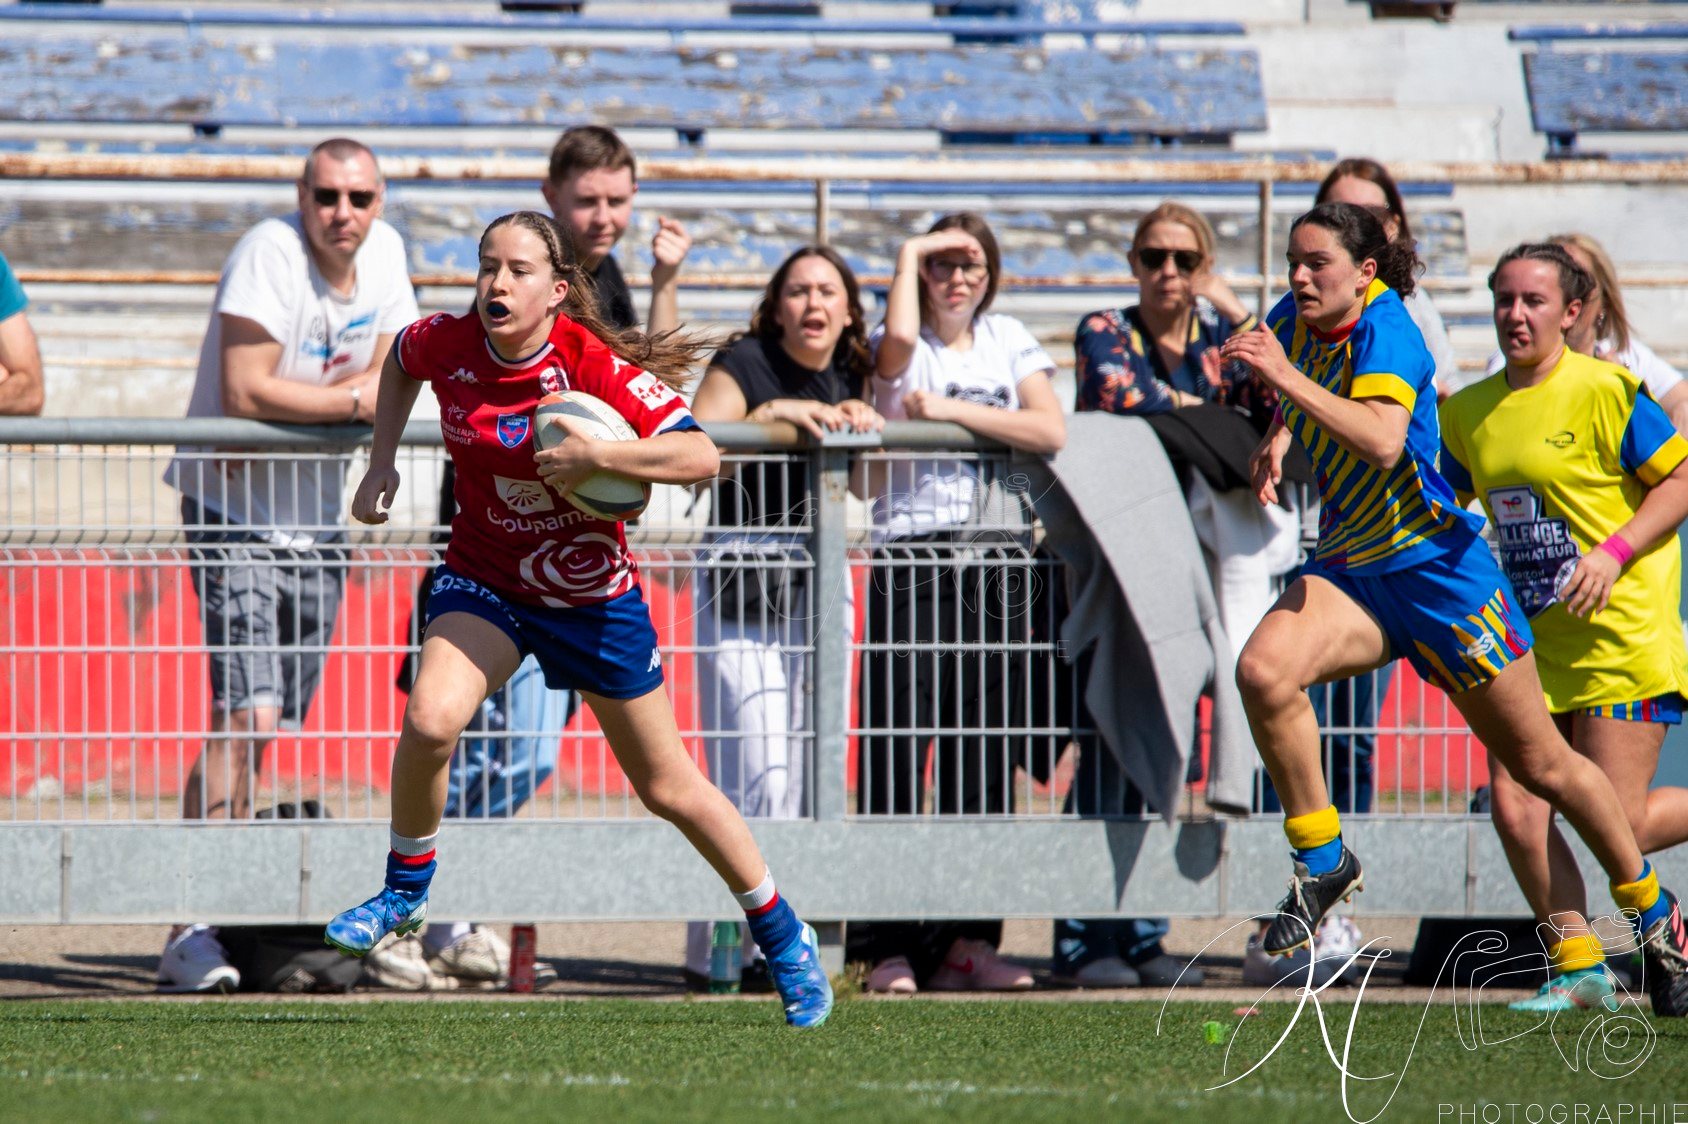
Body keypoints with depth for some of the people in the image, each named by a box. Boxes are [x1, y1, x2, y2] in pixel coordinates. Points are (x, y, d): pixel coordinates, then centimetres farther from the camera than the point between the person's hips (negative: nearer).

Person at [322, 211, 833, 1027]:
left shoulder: (595, 364, -23)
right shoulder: (449, 345, -11)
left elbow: (702, 457, -29)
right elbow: (400, 361, 15)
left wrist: (600, 456, -40)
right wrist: (382, 463, 8)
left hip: (593, 593, -2)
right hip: (484, 581, 2)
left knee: (666, 788, 7)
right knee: (430, 721, -26)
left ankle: (783, 939, 25)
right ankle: (404, 892, -1)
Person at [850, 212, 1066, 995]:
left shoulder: (1007, 342, 13)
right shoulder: (901, 347, 2)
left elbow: (1050, 431, -1)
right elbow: (898, 339, -24)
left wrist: (949, 410, -8)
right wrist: (909, 254, -9)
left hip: (992, 569, 4)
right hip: (911, 562, -4)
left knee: (981, 756, 5)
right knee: (898, 750, -8)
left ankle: (968, 942, 9)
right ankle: (889, 948, -7)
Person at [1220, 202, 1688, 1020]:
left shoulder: (1383, 328, -18)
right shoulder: (1293, 324, 1)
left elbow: (1382, 440, -37)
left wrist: (1287, 377, -40)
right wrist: (1280, 436, 7)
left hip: (1436, 564, -6)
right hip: (1347, 568, 6)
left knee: (1540, 763, 4)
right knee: (1263, 671, -26)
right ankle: (1323, 861, -11)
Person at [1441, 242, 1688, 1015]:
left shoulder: (1604, 391, -9)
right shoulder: (1468, 412, 8)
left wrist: (1614, 553, -17)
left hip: (1621, 634, -6)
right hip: (1533, 644, 6)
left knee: (1616, 824, -9)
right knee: (1515, 806, -6)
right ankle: (1578, 967, 7)